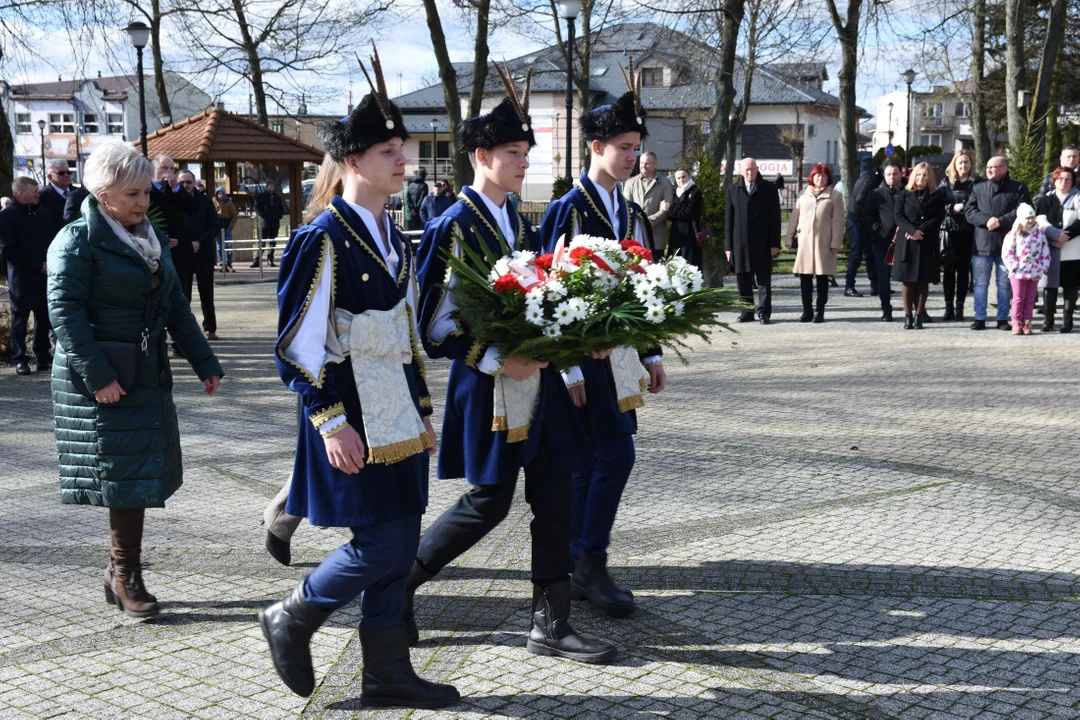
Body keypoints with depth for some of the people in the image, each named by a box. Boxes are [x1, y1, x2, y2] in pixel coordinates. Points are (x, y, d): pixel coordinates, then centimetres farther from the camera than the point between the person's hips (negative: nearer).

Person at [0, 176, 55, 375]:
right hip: (21, 278, -4)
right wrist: (38, 266, -16)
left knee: (44, 319, 7)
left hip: (46, 277, 4)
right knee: (20, 320, 5)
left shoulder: (44, 214, 10)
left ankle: (43, 356, 16)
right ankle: (19, 359, 12)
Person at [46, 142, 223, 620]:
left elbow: (176, 308, 17)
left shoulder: (151, 240, 15)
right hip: (100, 381, -7)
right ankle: (125, 576, 7)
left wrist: (205, 364, 12)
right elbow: (65, 312, -16)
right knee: (125, 477, -5)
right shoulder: (78, 241, -9)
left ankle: (120, 575, 19)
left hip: (148, 377, 7)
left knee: (139, 477, 8)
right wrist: (97, 375, -22)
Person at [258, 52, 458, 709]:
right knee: (381, 546, -5)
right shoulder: (324, 239, -13)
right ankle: (291, 620, 19)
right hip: (354, 419, -8)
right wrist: (332, 422, -18)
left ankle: (388, 677, 20)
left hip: (398, 416, 8)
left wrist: (423, 411, 17)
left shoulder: (394, 238, 12)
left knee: (401, 545, 9)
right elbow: (300, 343, -15)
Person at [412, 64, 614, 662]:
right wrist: (496, 362, -21)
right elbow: (437, 324, -15)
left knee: (554, 499, 5)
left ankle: (550, 625, 13)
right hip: (488, 384, -7)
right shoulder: (454, 226, -12)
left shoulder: (519, 222, 13)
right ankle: (398, 583, 20)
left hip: (536, 379, 7)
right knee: (489, 503, -1)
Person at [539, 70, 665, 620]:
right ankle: (591, 565, -1)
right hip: (585, 354, -7)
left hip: (620, 356, 8)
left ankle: (579, 567, 18)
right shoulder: (568, 209, -10)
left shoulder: (631, 213, 14)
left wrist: (652, 355, 15)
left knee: (591, 460, 11)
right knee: (615, 454, -12)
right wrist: (567, 367, -16)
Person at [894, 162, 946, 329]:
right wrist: (912, 231, -16)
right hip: (906, 242, 0)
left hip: (927, 243, 0)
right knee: (907, 280, -1)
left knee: (923, 280, -1)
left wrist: (921, 230, -13)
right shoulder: (904, 195, 10)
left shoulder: (937, 196, 9)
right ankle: (908, 316, 3)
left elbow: (938, 218, -1)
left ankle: (919, 315, 3)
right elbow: (899, 217, 0)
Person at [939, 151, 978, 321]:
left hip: (968, 232, -1)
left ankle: (959, 306, 9)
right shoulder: (946, 182, 7)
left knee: (963, 269, 4)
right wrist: (953, 208, -14)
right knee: (949, 269, 2)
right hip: (950, 230, 1)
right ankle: (949, 306, 7)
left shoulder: (977, 183, 5)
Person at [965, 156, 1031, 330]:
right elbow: (969, 211, 2)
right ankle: (980, 318, 10)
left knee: (1005, 283, 6)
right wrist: (986, 220, -15)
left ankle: (1003, 319, 13)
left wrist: (1000, 221, -16)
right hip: (982, 243, 2)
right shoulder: (978, 188, 12)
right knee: (981, 283, 4)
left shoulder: (1019, 189, 3)